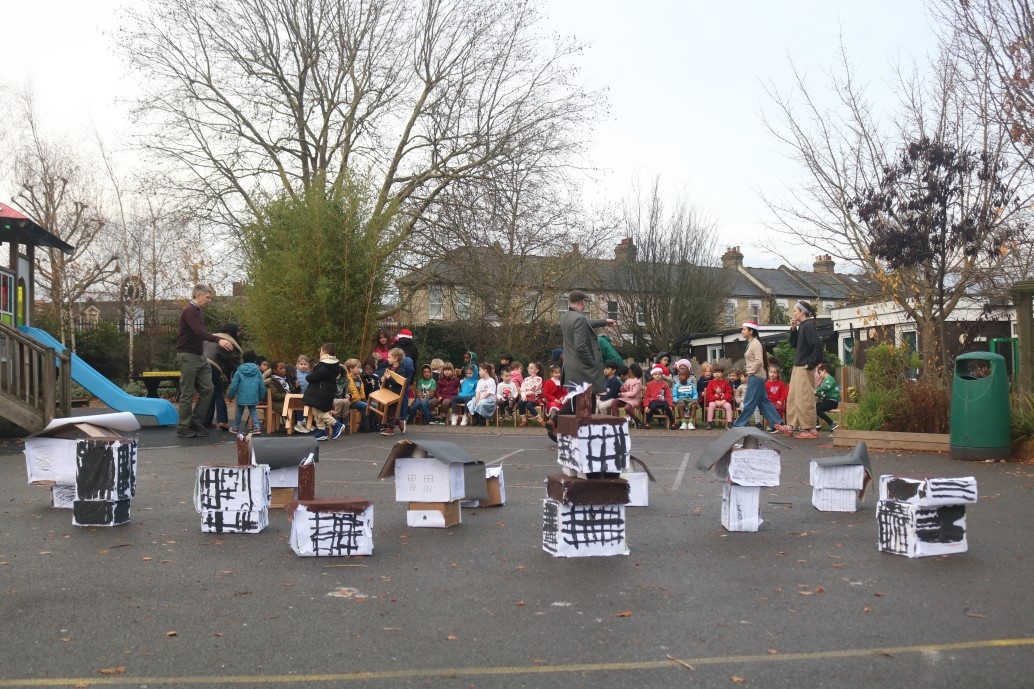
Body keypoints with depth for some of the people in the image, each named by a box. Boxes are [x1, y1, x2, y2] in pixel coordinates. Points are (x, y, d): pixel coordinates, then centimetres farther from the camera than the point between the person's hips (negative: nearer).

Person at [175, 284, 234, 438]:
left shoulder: (196, 310, 17)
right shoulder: (190, 310, -15)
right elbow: (199, 331, -31)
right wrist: (218, 340, -41)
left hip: (199, 356, 9)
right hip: (188, 356, -9)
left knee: (208, 389, 3)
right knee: (187, 394, -4)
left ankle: (196, 422, 12)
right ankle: (182, 428, 4)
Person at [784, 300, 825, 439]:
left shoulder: (808, 326, -15)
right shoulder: (802, 326, 13)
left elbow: (818, 344, -26)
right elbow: (794, 344, 19)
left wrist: (811, 363, -20)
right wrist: (793, 329, 7)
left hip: (804, 369, -10)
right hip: (797, 367, 10)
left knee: (804, 399, -4)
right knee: (792, 398, 16)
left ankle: (809, 429, 2)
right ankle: (792, 426, 24)